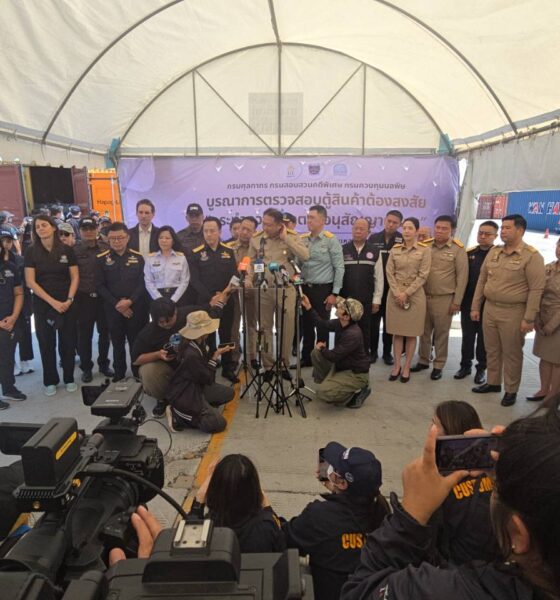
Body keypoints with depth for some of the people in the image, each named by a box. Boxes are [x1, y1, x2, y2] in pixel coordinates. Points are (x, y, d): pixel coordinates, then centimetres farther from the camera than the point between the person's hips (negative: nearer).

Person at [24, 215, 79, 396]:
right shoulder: (31, 252, -2)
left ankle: (69, 378, 21)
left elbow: (75, 277, 0)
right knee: (46, 343, 7)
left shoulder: (67, 250, -1)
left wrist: (69, 300, -12)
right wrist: (52, 301, -14)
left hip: (66, 303, 0)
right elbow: (30, 282, -7)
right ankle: (50, 381, 21)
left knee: (68, 342, 6)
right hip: (42, 304, 0)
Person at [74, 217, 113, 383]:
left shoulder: (106, 248, 3)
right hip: (84, 298, -2)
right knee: (85, 334, 8)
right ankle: (86, 368, 22)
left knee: (105, 332, 11)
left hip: (104, 297, 2)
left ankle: (104, 364, 28)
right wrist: (73, 295, -9)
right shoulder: (74, 250, -2)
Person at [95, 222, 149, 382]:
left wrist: (130, 301, -13)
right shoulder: (101, 259, 1)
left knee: (137, 342, 4)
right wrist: (116, 304, -10)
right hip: (113, 308, 0)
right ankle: (119, 374, 24)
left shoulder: (138, 257, 2)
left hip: (136, 307, 0)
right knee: (117, 343, 10)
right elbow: (100, 286, -1)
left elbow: (142, 283, 0)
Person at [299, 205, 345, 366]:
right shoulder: (302, 239, 6)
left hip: (323, 289, -5)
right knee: (306, 326, 14)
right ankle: (306, 358, 28)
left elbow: (339, 268, -9)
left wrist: (334, 293, -12)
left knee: (322, 327, 5)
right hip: (305, 288, 5)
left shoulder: (331, 240, -8)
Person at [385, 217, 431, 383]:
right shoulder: (394, 249, 5)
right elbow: (389, 273, 2)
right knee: (397, 332, 7)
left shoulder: (425, 250, -4)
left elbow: (423, 276, -8)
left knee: (411, 333, 5)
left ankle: (406, 367, 16)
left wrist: (406, 293, -13)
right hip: (395, 294, 2)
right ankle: (396, 365, 16)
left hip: (414, 295, -2)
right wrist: (397, 293, -10)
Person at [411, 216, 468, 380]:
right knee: (424, 331, 13)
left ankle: (438, 365, 19)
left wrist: (457, 301, -7)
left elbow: (462, 276, -5)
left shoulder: (458, 249, -5)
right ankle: (423, 360, 28)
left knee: (441, 333, 7)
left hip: (444, 299, -3)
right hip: (423, 296, 3)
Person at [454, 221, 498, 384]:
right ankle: (466, 365, 24)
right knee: (467, 336, 11)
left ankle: (482, 368, 22)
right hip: (468, 302, 3)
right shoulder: (468, 253, 6)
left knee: (483, 338, 9)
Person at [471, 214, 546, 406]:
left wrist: (529, 318, -15)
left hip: (513, 312, -5)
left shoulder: (531, 256, -10)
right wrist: (475, 307, 9)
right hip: (489, 308, 5)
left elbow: (536, 289, -12)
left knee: (511, 353, 7)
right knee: (492, 350, 16)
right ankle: (493, 382, 33)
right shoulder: (494, 251, 7)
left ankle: (511, 391, 22)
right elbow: (482, 280, 11)